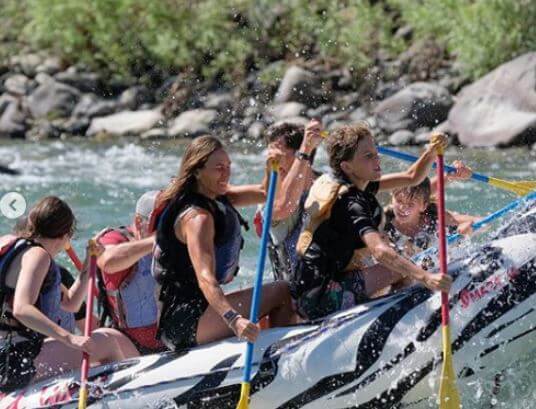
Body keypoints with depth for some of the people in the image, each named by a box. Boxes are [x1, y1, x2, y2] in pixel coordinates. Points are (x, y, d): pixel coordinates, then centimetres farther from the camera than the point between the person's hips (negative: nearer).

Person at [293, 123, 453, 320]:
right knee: (404, 269, -18)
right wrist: (425, 278, -46)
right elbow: (380, 251, -37)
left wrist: (432, 151, -5)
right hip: (321, 300, -11)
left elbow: (412, 178, 13)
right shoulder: (351, 203, -21)